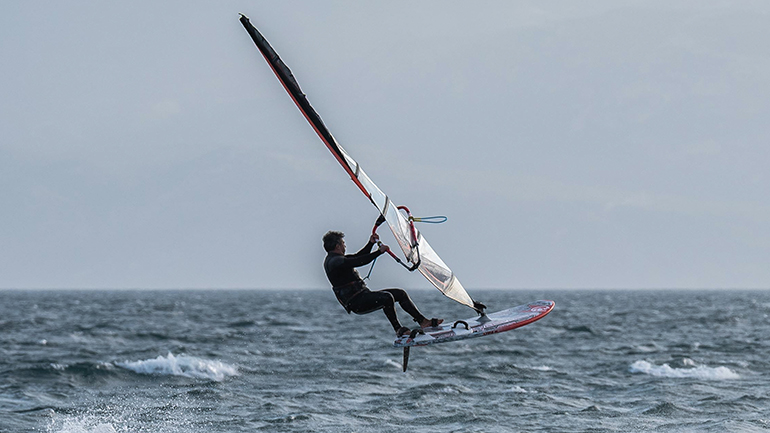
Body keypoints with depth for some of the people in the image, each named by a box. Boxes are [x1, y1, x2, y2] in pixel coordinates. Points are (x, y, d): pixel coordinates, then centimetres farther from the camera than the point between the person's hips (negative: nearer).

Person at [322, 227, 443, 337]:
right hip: (356, 302, -11)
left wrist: (370, 244, 15)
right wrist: (379, 252, -17)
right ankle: (398, 329, -19)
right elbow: (359, 261, -25)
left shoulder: (336, 259, 17)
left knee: (400, 293, 8)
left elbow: (358, 257, 27)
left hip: (362, 295, 11)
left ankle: (423, 320, 10)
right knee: (387, 297, -33)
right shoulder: (335, 262, -17)